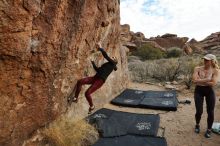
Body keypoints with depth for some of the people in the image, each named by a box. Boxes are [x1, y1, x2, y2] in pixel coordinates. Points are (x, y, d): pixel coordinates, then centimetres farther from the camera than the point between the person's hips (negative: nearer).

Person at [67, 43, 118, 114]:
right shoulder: (107, 65, 28)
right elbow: (97, 70, 36)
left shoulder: (113, 63, 7)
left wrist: (100, 48, 3)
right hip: (95, 77, 8)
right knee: (80, 82, -14)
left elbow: (105, 55, -5)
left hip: (100, 80, -8)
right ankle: (75, 98, -1)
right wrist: (93, 63, 35)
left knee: (87, 93, -17)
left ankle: (92, 106, 10)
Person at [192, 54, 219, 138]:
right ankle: (197, 125, 32)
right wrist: (207, 79, -18)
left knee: (210, 112, 6)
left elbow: (213, 83, -18)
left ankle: (209, 130, 30)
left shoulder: (215, 71, -6)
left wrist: (200, 81, -14)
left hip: (209, 91, 0)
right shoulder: (197, 69, -4)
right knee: (199, 111, 1)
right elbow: (195, 80, -16)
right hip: (199, 91, 0)